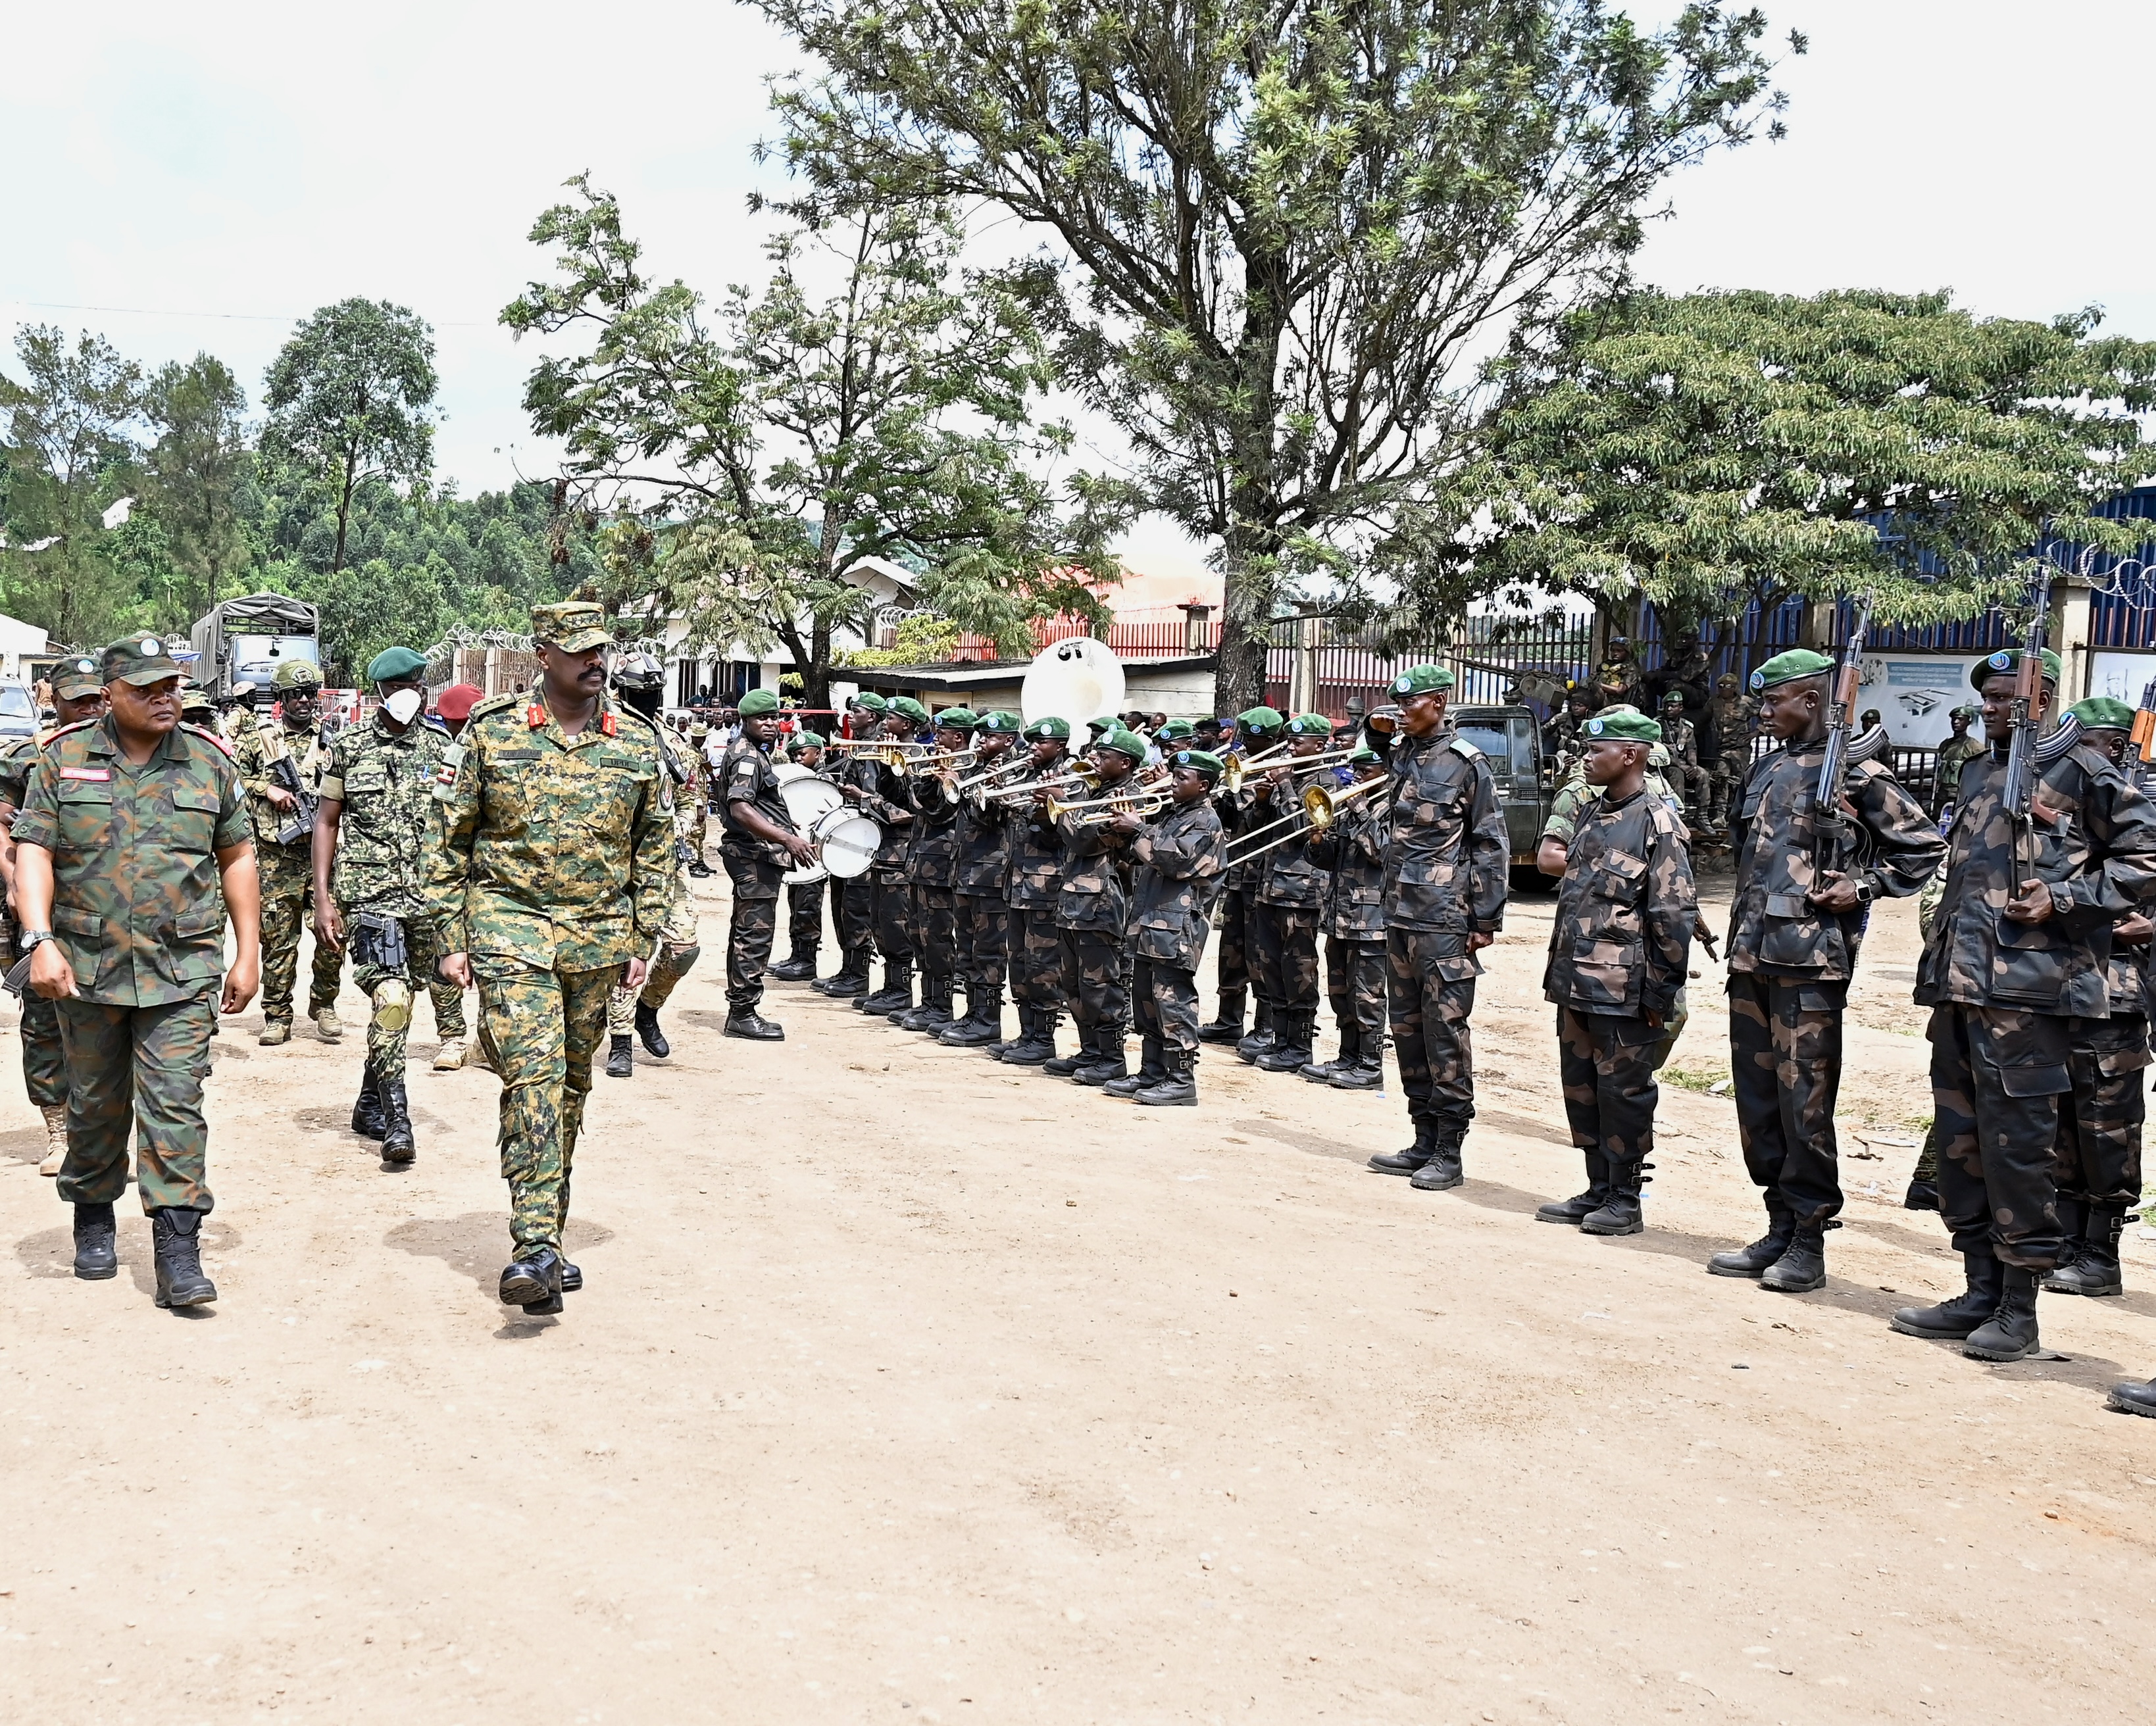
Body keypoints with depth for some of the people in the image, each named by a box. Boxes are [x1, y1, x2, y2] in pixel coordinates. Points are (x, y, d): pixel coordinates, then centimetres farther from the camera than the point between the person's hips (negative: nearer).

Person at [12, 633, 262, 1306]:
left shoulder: (209, 762, 5)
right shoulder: (62, 760, 3)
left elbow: (237, 858, 9)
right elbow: (34, 852, -1)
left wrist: (248, 953, 6)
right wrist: (40, 941, -14)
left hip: (182, 972, -1)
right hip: (86, 969, 1)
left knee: (175, 1106, -7)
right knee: (95, 1107, 13)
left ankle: (178, 1253, -7)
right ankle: (94, 1223, 34)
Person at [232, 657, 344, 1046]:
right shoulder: (259, 736, 6)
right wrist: (266, 788, -6)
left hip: (325, 851, 1)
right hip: (278, 857, -1)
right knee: (278, 939, 3)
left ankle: (323, 1005, 17)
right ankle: (277, 1017, 12)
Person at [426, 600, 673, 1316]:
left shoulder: (637, 743, 6)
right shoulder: (493, 733, 0)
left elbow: (655, 846, 12)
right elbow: (453, 839, 5)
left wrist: (642, 942, 7)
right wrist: (453, 940, 0)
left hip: (599, 935, 3)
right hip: (512, 928, -3)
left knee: (571, 1086, 10)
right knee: (533, 1076, -15)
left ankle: (549, 1236, 22)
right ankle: (534, 1248, -17)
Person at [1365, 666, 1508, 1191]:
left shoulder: (1465, 762, -5)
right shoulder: (1399, 755, 13)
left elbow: (1492, 844, -6)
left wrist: (1487, 919, -9)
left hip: (1445, 917, -7)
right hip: (1400, 911, 7)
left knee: (1445, 1032, -5)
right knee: (1407, 1029, 10)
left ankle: (1449, 1154, 1)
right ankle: (1424, 1142, 20)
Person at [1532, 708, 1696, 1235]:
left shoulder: (1656, 823, -11)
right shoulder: (1592, 815, 14)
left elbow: (1675, 915, -13)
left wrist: (1661, 993, -14)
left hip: (1622, 989, -8)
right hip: (1576, 984, 8)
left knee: (1622, 1093, 1)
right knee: (1580, 1089, 13)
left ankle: (1625, 1200, 12)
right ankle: (1597, 1191, 25)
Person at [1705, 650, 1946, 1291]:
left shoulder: (1854, 773, -5)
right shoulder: (1767, 770, 16)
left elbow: (1924, 845, -1)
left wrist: (1863, 887, -11)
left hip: (1811, 958, -8)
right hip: (1751, 953, 8)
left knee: (1804, 1100, -5)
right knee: (1755, 1096, 10)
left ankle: (1809, 1242, 4)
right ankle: (1779, 1228, 20)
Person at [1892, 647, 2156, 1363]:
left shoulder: (2079, 770, -2)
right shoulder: (1975, 774, 19)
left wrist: (2062, 898, -13)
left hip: (2028, 986, -8)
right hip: (1957, 982, 8)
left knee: (2015, 1144, -6)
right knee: (1961, 1139, 10)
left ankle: (2019, 1310, 3)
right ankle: (1980, 1293, 19)